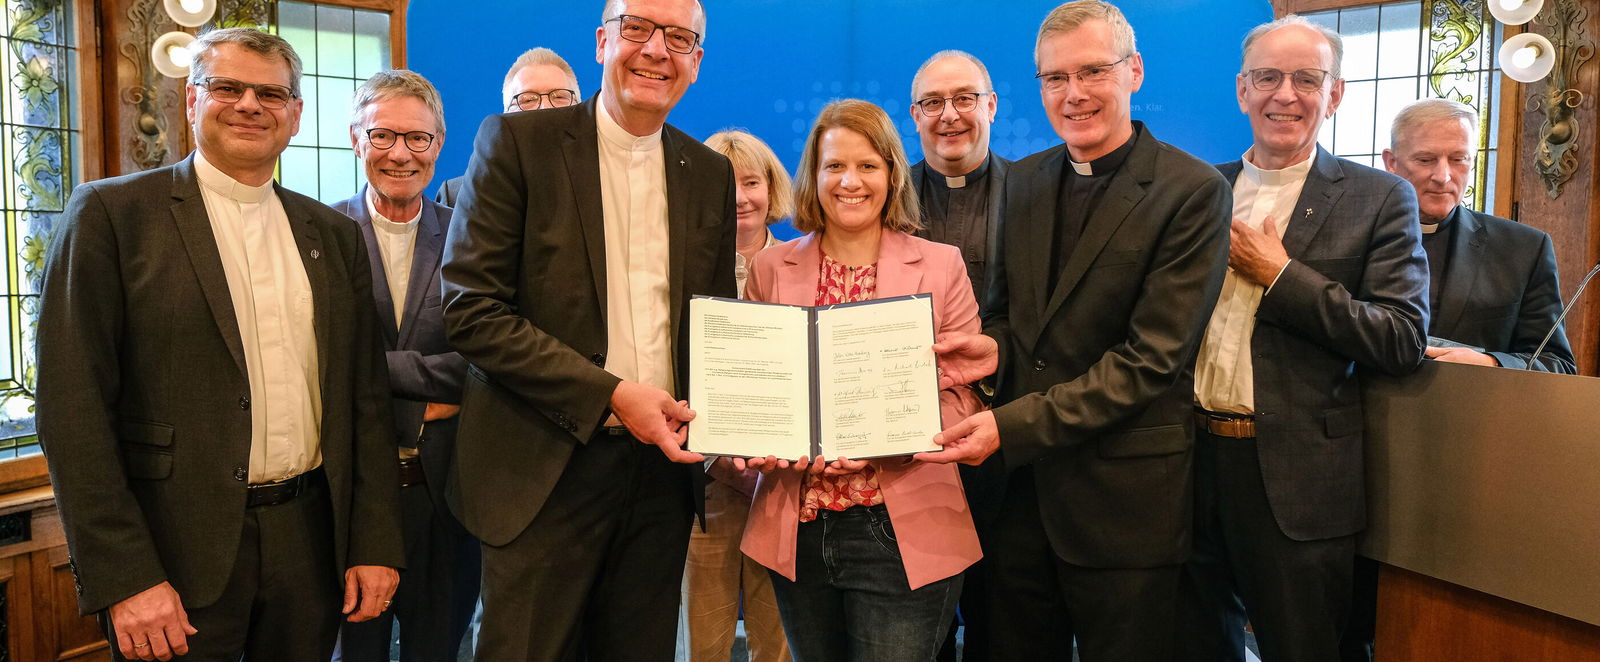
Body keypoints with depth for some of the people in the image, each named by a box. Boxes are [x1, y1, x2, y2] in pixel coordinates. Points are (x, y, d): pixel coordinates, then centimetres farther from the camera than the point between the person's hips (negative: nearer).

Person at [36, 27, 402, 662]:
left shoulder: (335, 235, 9)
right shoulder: (111, 213, -3)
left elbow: (364, 399, 8)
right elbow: (74, 407, -8)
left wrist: (375, 543, 3)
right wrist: (123, 576, -14)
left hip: (310, 537, 4)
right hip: (178, 551, -3)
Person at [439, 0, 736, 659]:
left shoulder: (710, 174, 9)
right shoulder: (516, 142, -5)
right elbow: (469, 309, -11)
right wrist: (611, 395, -17)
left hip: (662, 465, 4)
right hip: (545, 471, -4)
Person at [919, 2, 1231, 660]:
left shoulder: (1191, 191, -10)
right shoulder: (1023, 181, 9)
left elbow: (1153, 355, -16)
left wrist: (1014, 426, -21)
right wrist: (994, 346, -8)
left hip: (1122, 492, -5)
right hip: (1019, 481, 5)